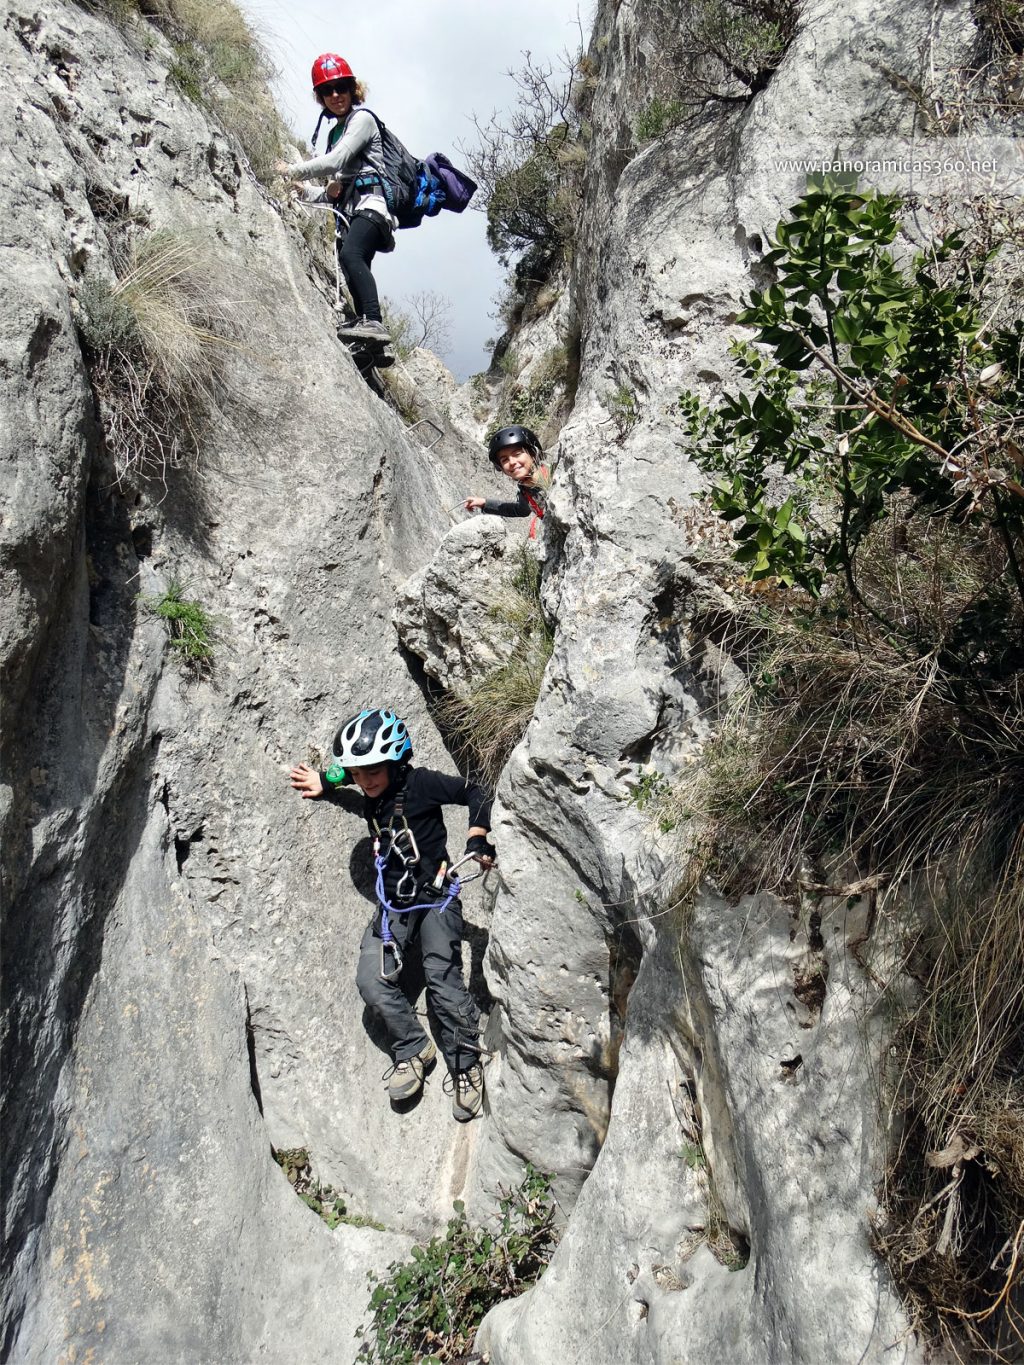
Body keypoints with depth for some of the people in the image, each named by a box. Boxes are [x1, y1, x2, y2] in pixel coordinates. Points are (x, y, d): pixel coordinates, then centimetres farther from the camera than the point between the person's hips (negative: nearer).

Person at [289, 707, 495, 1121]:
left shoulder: (420, 783, -14)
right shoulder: (371, 794, 3)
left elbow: (475, 795, -8)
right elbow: (356, 773, 27)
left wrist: (477, 841, -17)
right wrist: (325, 784, 13)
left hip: (435, 896, -5)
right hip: (393, 904, 6)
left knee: (443, 979, -15)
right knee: (372, 979, -13)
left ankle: (465, 1065, 4)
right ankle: (413, 1050, 6)